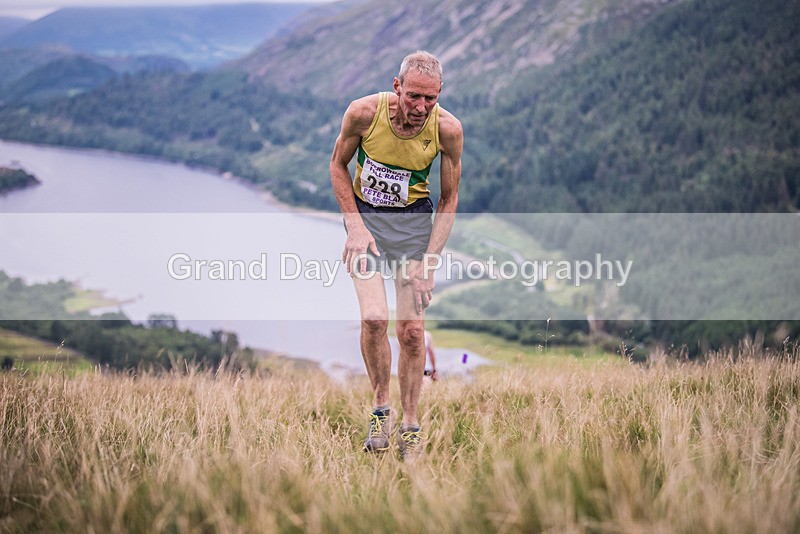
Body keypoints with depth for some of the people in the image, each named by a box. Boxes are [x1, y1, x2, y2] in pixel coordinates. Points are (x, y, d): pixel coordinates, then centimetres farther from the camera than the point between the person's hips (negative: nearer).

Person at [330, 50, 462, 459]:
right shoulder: (364, 112, -21)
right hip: (365, 214, -1)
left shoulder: (448, 129, -18)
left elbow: (449, 199, -5)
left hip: (415, 219, 1)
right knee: (374, 318, -18)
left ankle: (410, 424, 12)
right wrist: (355, 225, -12)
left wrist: (428, 261, -11)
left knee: (412, 330, -5)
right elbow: (338, 165, -2)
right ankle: (380, 408, 5)